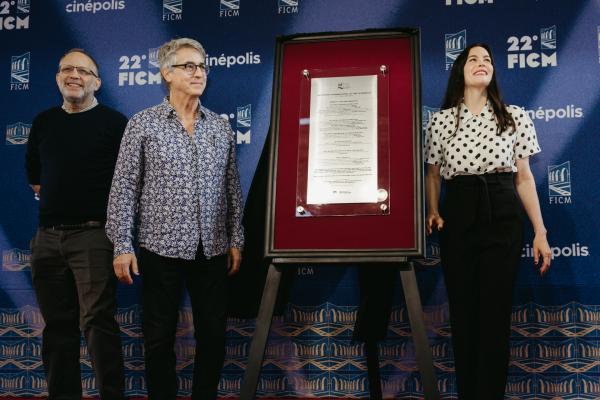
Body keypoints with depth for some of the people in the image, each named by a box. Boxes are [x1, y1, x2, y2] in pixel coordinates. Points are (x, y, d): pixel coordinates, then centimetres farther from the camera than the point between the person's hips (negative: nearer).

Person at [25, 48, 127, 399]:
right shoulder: (44, 122, 14)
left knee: (97, 322, -10)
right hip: (48, 236, 6)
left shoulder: (114, 122, -1)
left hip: (93, 235, -5)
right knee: (58, 325, 10)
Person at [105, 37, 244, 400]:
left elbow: (233, 187, 12)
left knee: (213, 335, 7)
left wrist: (236, 240, 8)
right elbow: (124, 188, -3)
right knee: (160, 337, 6)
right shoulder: (143, 124, -1)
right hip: (162, 247, -3)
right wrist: (123, 246, -7)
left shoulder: (221, 127, 9)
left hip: (212, 249, 3)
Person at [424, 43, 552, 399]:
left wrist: (540, 232, 3)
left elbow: (524, 176, 7)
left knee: (496, 310, -2)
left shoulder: (515, 116, 8)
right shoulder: (441, 120, 8)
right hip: (457, 215, 0)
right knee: (463, 310, 3)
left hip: (503, 216, 0)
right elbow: (433, 174, 15)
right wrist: (434, 212, -2)